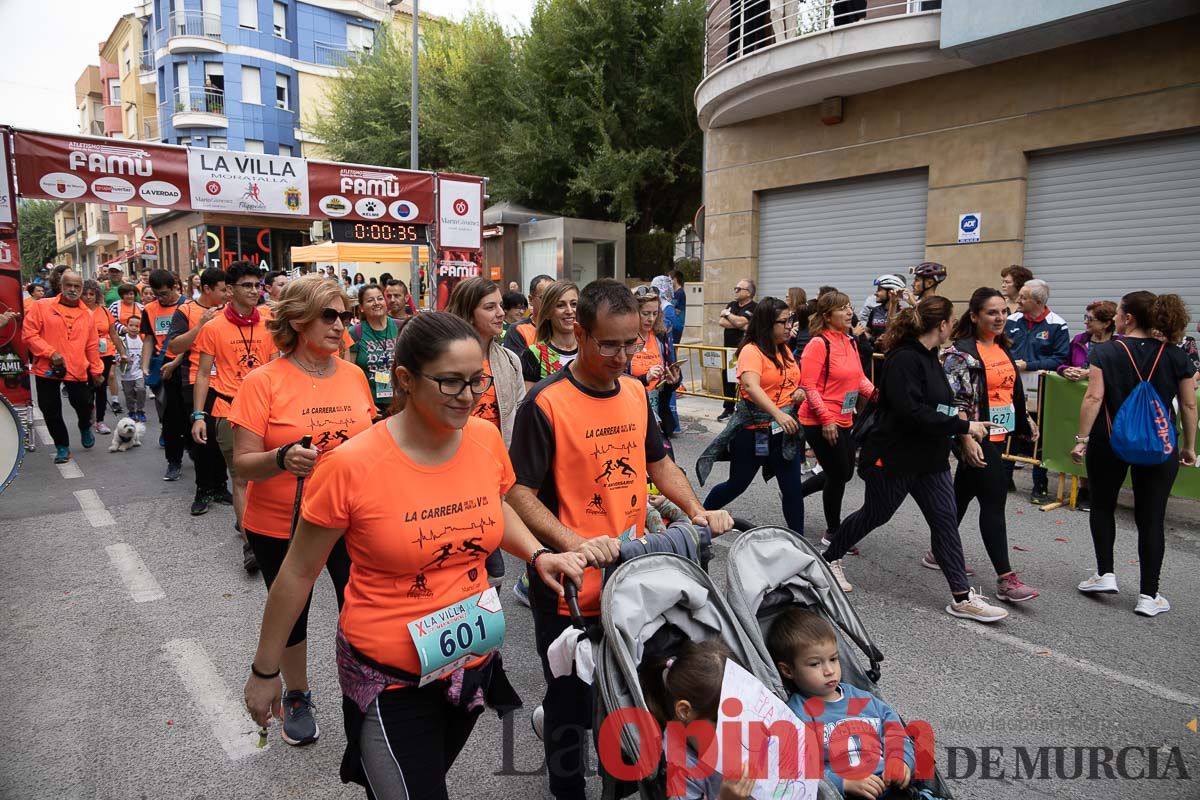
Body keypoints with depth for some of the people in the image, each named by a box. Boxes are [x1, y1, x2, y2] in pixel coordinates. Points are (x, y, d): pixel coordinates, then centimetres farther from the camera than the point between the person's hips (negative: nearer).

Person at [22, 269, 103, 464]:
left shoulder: (87, 314, 7)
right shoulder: (42, 306, -2)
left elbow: (92, 345, 11)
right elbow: (29, 334, -6)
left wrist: (96, 370, 12)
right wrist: (50, 353, -16)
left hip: (77, 370, 1)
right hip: (47, 369, -1)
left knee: (84, 403, 0)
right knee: (51, 410, 5)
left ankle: (85, 428, 35)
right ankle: (62, 446, 22)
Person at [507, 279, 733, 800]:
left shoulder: (636, 392, 4)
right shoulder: (545, 403, -16)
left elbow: (657, 462, 15)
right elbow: (520, 493, -16)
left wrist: (696, 510, 0)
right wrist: (572, 542, -29)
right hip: (570, 587, -6)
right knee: (571, 702, 13)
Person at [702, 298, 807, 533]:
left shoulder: (784, 350, 9)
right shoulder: (752, 351, -15)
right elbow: (751, 386, -32)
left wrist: (799, 392, 1)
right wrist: (778, 414, -44)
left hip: (785, 430, 6)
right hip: (754, 430, -6)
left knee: (793, 488, 4)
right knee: (736, 484, 10)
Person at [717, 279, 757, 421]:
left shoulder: (754, 308, -7)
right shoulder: (732, 305, 15)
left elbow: (740, 321, -20)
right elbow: (721, 322, 1)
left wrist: (727, 314, -2)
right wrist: (740, 326, -12)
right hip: (729, 349, 7)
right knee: (727, 379, 10)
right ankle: (728, 408, 22)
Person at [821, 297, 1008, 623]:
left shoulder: (929, 357, 10)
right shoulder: (904, 359, -20)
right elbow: (912, 412, -29)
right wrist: (963, 426, -24)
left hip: (930, 458, 9)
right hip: (895, 458, -9)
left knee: (945, 520, 5)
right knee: (874, 515, 7)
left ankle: (962, 597, 10)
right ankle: (830, 557, 30)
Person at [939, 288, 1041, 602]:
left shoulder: (1002, 346, 11)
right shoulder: (962, 352, -15)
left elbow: (1013, 389, 23)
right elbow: (956, 401, -20)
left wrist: (1026, 420, 22)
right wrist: (967, 441, -25)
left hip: (999, 434, 8)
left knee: (963, 494, 16)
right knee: (994, 500, -8)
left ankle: (939, 553, 29)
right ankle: (1006, 579, -3)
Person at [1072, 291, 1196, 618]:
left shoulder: (1105, 352, -7)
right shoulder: (1176, 356, 1)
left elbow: (1094, 398, -14)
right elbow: (1188, 405, 4)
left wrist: (1082, 438, -10)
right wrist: (1188, 446, 13)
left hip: (1110, 442, -2)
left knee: (1102, 505, 19)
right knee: (1151, 518, 6)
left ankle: (1105, 573, 17)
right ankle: (1148, 596, 10)